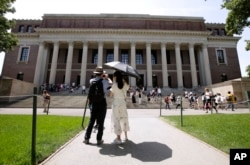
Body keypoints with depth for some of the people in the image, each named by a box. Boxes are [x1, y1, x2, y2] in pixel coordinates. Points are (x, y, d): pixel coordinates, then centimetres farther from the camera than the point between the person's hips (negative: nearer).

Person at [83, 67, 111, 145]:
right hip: (102, 103, -3)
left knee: (91, 121, 15)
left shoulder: (91, 81, 1)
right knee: (100, 122, 7)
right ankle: (99, 139, 17)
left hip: (94, 103, 4)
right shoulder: (104, 82, -9)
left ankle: (86, 138, 22)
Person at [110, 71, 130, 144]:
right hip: (123, 103, 5)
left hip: (116, 103, -5)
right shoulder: (125, 85, 1)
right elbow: (128, 86, 24)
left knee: (116, 119, 3)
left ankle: (118, 138, 8)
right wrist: (123, 80, 17)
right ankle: (126, 136, 31)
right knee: (124, 118, 18)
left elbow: (111, 95, -4)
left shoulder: (114, 85, -12)